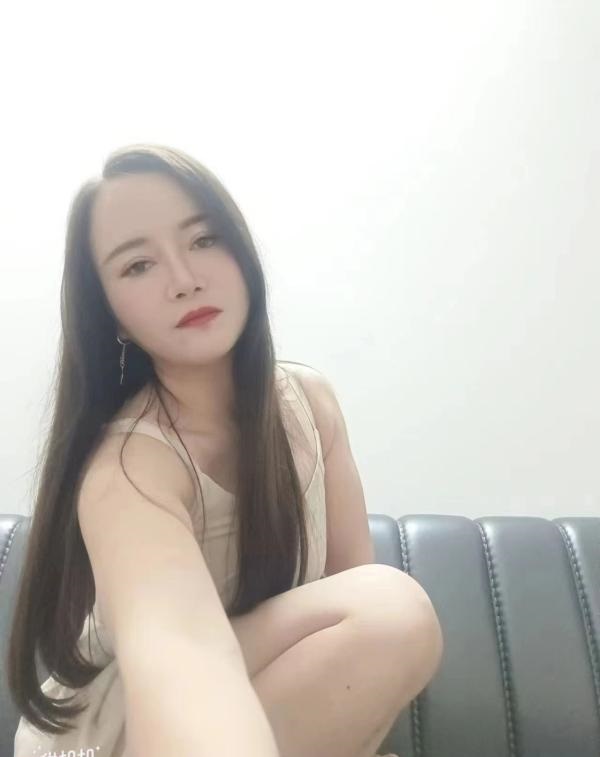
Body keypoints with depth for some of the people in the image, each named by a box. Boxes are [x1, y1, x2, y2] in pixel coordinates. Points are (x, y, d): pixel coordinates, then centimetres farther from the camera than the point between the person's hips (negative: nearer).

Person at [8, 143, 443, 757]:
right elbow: (176, 647, -47)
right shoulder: (127, 465, -28)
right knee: (395, 615, -26)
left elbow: (352, 575, -6)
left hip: (282, 705, 6)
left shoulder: (308, 397, -10)